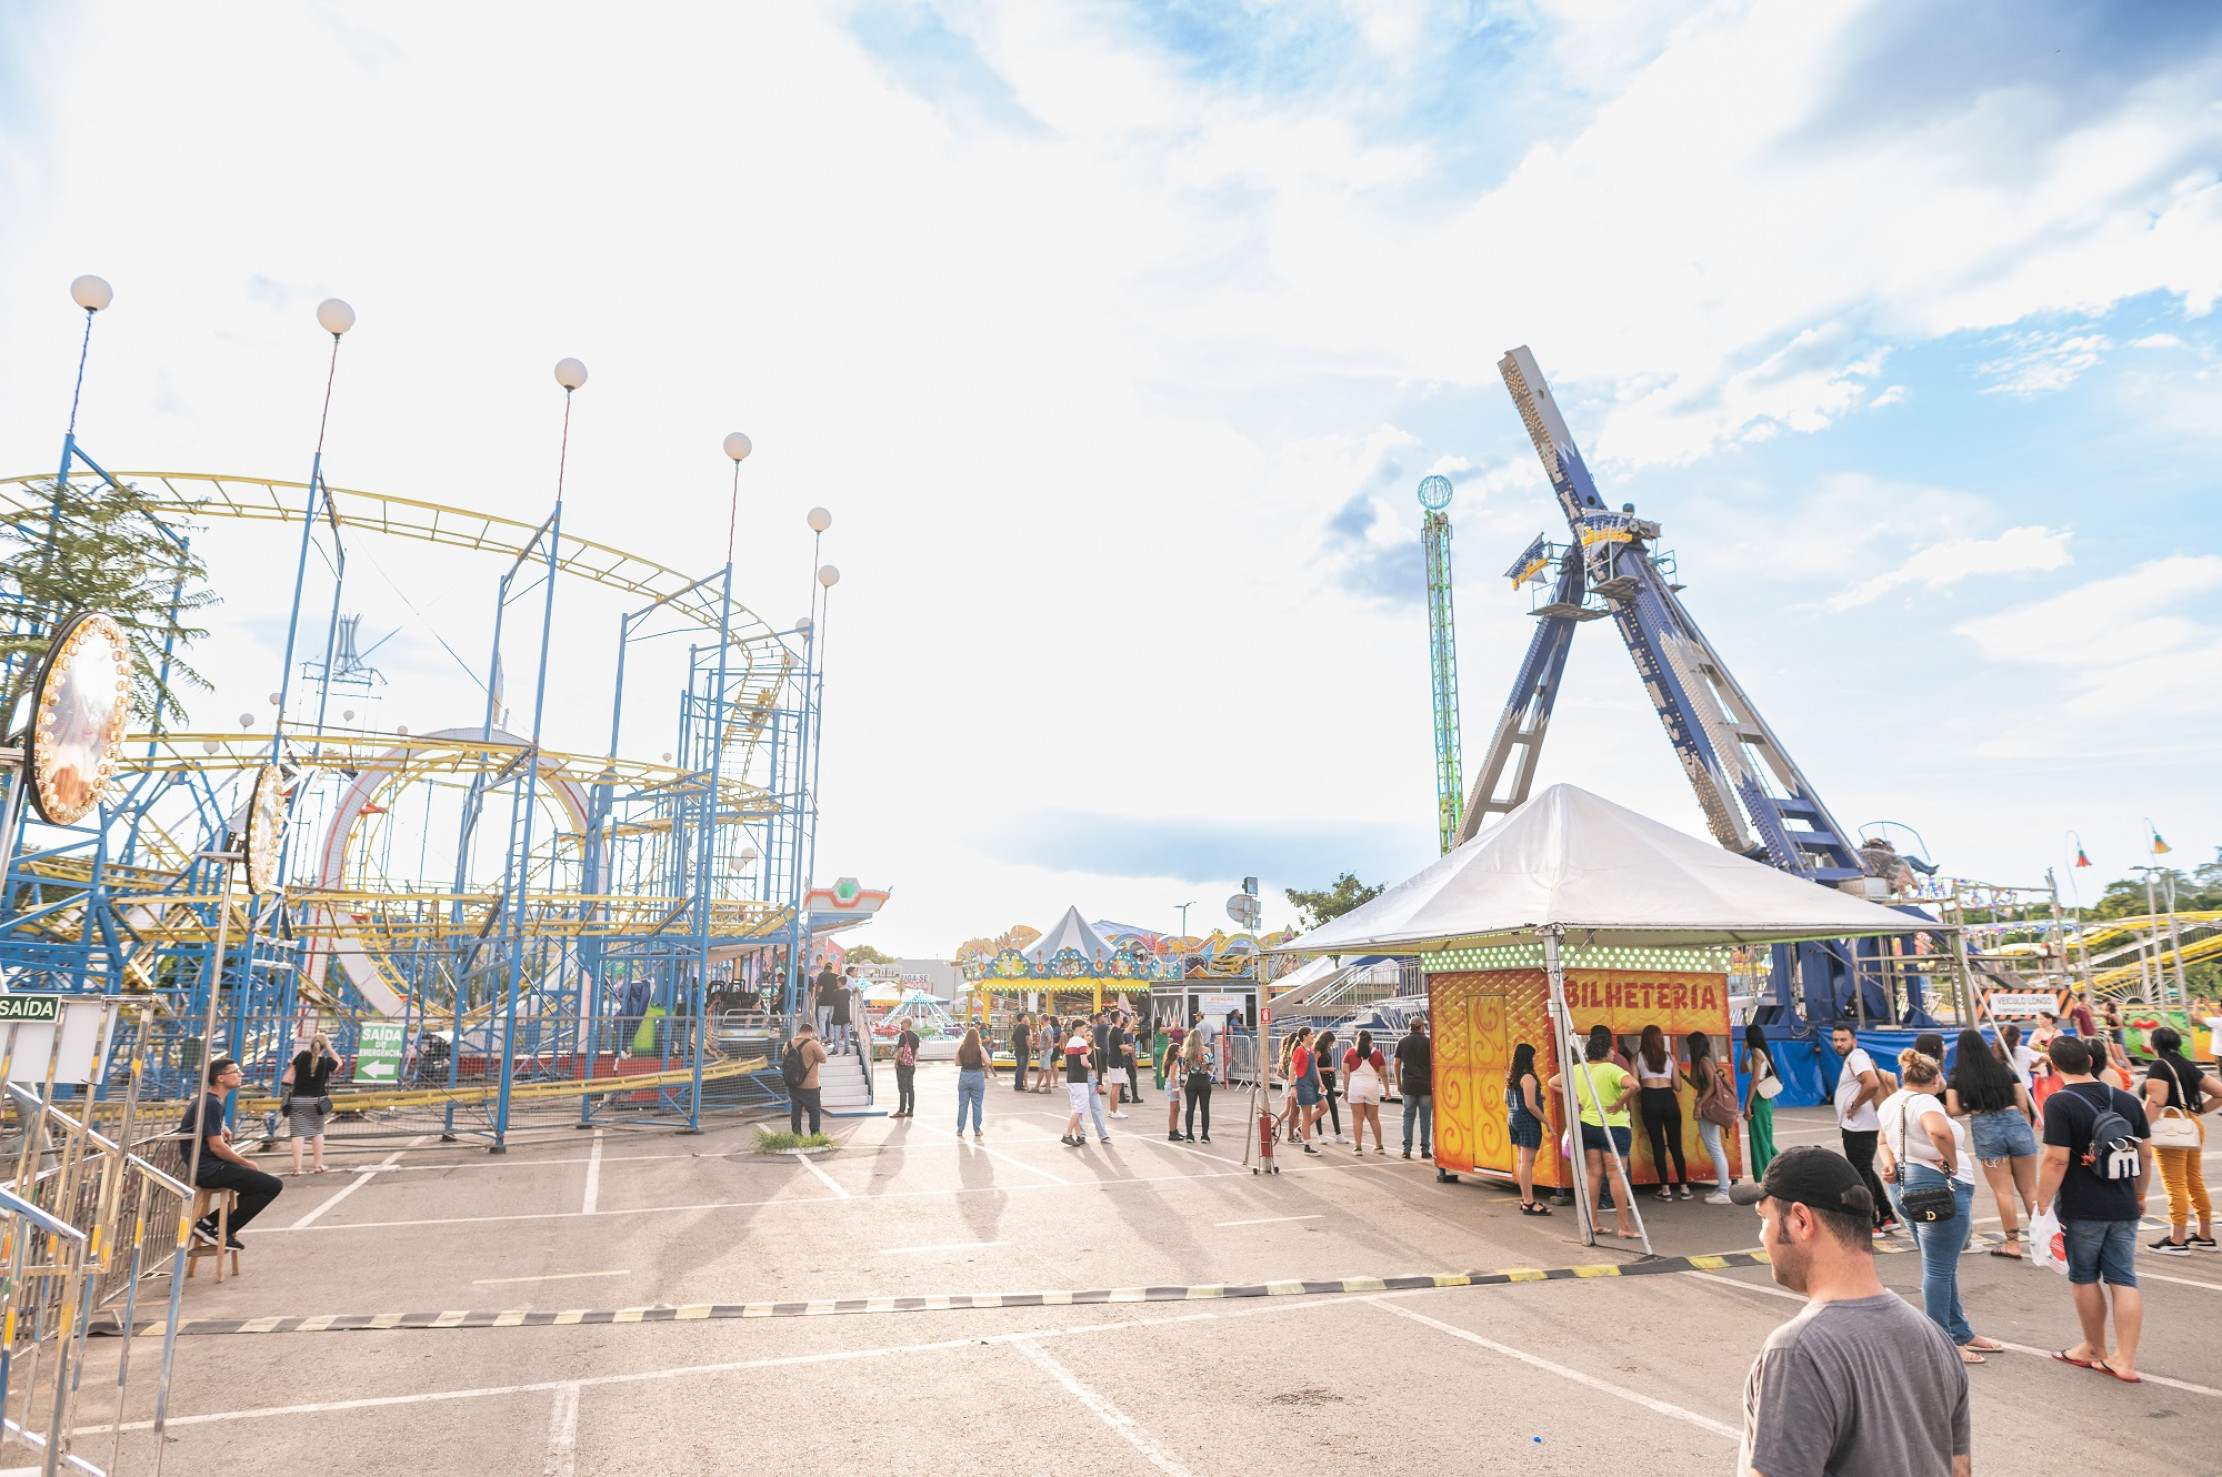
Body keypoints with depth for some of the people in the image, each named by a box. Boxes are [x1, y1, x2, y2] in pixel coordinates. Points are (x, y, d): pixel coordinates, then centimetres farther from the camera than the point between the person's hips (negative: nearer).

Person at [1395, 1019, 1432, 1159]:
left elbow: (1397, 1064, 5)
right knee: (1425, 1117, 5)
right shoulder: (1428, 1042, -3)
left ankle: (1407, 1149, 1)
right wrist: (1434, 1082, 5)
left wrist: (1398, 1083, 13)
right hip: (1426, 1085, -2)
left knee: (1408, 1116, 6)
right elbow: (1433, 1064, -4)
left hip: (1408, 1086, 2)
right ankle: (1425, 1150, 6)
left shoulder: (1402, 1042, 4)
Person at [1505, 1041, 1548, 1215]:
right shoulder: (1528, 1078, -17)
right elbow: (1530, 1105, -22)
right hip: (1527, 1120, -9)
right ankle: (1529, 1203, -4)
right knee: (1527, 1162, -6)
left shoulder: (1510, 1077, 10)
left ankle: (1525, 1199, 22)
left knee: (1520, 1160, 14)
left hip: (1513, 1119, 9)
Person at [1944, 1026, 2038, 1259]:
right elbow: (2024, 1106, 7)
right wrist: (2028, 1131, 19)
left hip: (1984, 1129, -2)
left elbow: (1953, 1110, -4)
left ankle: (2013, 1243, 11)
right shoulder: (2004, 1069, 7)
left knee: (2003, 1191, 7)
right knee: (2030, 1189, 12)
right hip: (2016, 1122, 2)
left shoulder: (1957, 1077, 2)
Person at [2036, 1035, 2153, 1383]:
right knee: (2124, 1281, 8)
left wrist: (2042, 1205, -12)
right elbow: (2146, 1154, 10)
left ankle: (2094, 1349, 25)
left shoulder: (2059, 1103, -16)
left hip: (2081, 1210, -5)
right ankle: (2124, 1360, 8)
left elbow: (2056, 1160, -19)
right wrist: (2140, 1194, 24)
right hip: (2124, 1209, 5)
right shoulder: (2128, 1100, 3)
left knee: (2084, 1278, 11)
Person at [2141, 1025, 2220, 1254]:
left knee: (2175, 1186, -5)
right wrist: (2199, 1109, 18)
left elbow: (2155, 1102, -19)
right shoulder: (2188, 1066, 13)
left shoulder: (2159, 1066, -10)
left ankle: (2176, 1240, -2)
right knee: (2195, 1183, 17)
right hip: (2193, 1126, 8)